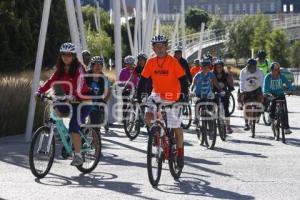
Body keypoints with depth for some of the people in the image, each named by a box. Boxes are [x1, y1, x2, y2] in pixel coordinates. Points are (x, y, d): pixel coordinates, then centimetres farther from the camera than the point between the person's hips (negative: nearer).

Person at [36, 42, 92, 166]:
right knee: (55, 110, -21)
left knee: (73, 128, -17)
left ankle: (78, 156, -9)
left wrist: (74, 95, -50)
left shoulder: (78, 69, -15)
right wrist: (40, 91, -25)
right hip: (69, 100, 6)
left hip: (83, 100, -6)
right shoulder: (60, 70, 3)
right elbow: (51, 81, -9)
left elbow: (80, 84, -31)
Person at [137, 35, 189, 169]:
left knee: (176, 127, 3)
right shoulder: (151, 62, -4)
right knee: (148, 116, -21)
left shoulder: (173, 62, -14)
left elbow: (182, 80, -15)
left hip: (172, 98, -3)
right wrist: (138, 96, -11)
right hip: (157, 95, 3)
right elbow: (143, 80, -1)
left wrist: (184, 95, -27)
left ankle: (180, 153, 22)